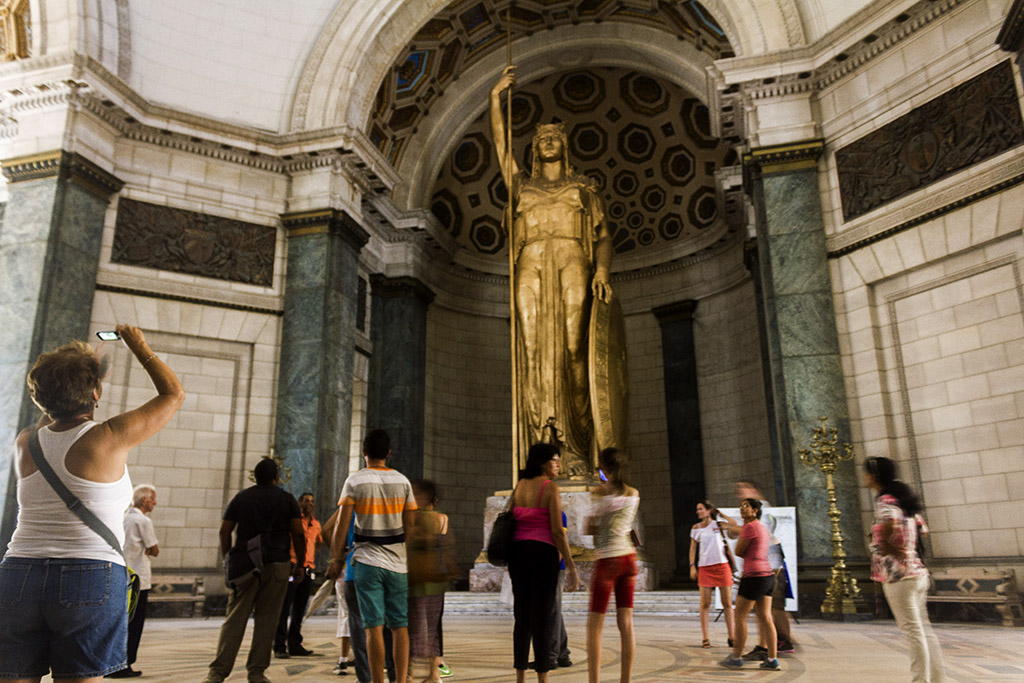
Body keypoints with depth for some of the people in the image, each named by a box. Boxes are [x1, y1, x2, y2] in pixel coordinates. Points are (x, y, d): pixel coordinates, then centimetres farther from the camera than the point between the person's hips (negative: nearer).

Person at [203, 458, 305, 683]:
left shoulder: (240, 498, 11)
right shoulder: (287, 499, 5)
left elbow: (224, 531, 8)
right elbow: (298, 533, 0)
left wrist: (227, 559, 16)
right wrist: (300, 563, 8)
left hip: (244, 564, 2)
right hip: (276, 564, -2)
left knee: (235, 618, 2)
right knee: (266, 618, 4)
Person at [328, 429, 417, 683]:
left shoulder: (354, 481, -2)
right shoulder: (402, 481, 5)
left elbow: (341, 526, -7)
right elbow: (410, 527, 3)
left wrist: (337, 561, 1)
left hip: (367, 562, -2)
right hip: (397, 562, 2)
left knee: (373, 626, -1)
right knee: (400, 625, 7)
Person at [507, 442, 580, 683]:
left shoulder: (519, 486, 9)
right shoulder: (551, 488, -10)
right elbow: (557, 531, -15)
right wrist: (572, 567, -10)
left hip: (518, 552, 6)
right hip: (543, 554, -6)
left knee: (522, 618, 12)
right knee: (543, 619, 0)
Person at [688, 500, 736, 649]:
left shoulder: (718, 524, 4)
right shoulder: (696, 528, 8)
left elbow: (734, 524, -13)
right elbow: (693, 548, 10)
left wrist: (720, 513, -2)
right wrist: (692, 566, 0)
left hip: (722, 566, -1)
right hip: (705, 567, 1)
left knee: (727, 603, 3)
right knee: (705, 604, -1)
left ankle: (731, 637, 12)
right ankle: (705, 638, 3)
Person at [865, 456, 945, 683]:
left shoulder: (885, 500, -13)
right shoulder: (901, 497, 15)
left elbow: (889, 521, -36)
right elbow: (920, 527, 27)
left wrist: (882, 543, -18)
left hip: (898, 575, -9)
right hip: (917, 572, 9)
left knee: (913, 631, -3)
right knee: (923, 628, 12)